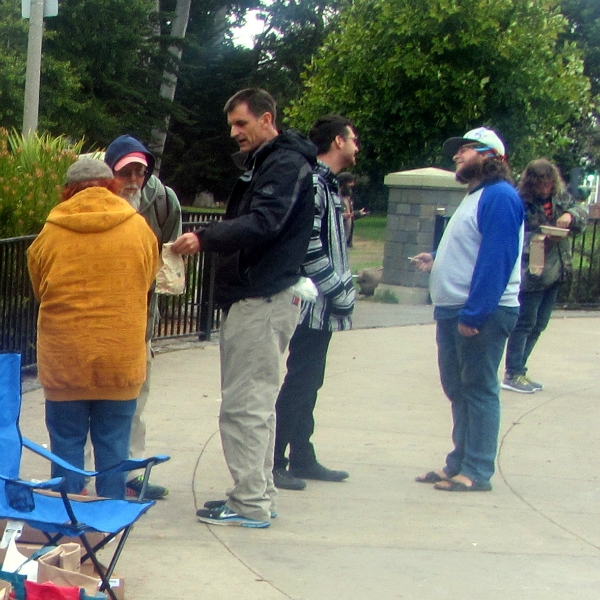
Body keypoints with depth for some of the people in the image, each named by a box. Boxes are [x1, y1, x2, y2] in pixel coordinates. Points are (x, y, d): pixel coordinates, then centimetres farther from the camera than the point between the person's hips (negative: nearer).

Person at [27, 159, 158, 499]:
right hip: (121, 357, 1)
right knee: (113, 445, 9)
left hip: (63, 358, 0)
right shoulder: (139, 229, 0)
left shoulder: (50, 233, -2)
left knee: (67, 444, 9)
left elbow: (39, 291, 10)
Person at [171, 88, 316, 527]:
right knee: (257, 402, 13)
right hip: (254, 297, 11)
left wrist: (205, 238, -28)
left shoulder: (286, 164, -11)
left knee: (245, 403, -9)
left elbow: (263, 223, -24)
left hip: (263, 300, -11)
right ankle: (260, 494, 20)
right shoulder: (264, 164, 21)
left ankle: (251, 504, -4)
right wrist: (208, 242, 6)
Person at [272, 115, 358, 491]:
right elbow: (309, 249, -21)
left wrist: (345, 287, 9)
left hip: (323, 307, 10)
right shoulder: (313, 183, -15)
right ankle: (274, 463, 0)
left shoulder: (327, 184, 16)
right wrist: (341, 292, -16)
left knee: (308, 383, 15)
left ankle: (303, 459, 23)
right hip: (315, 304, -10)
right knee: (299, 384, -6)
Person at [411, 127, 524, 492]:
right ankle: (459, 463, 22)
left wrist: (473, 313, -25)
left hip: (482, 314, -10)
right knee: (458, 390, 14)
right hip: (455, 311, 11)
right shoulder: (476, 197, 20)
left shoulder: (500, 197, -14)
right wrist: (437, 262, 14)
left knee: (479, 390, -5)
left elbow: (496, 259, -22)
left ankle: (477, 472, -1)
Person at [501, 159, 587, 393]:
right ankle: (512, 374, 2)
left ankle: (518, 371, 21)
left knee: (538, 325, 12)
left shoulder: (561, 196, 5)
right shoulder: (521, 202, -14)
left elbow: (582, 215, 13)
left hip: (555, 272, 7)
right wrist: (542, 238, -27)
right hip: (532, 272, -7)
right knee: (525, 323, -4)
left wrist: (570, 215, -10)